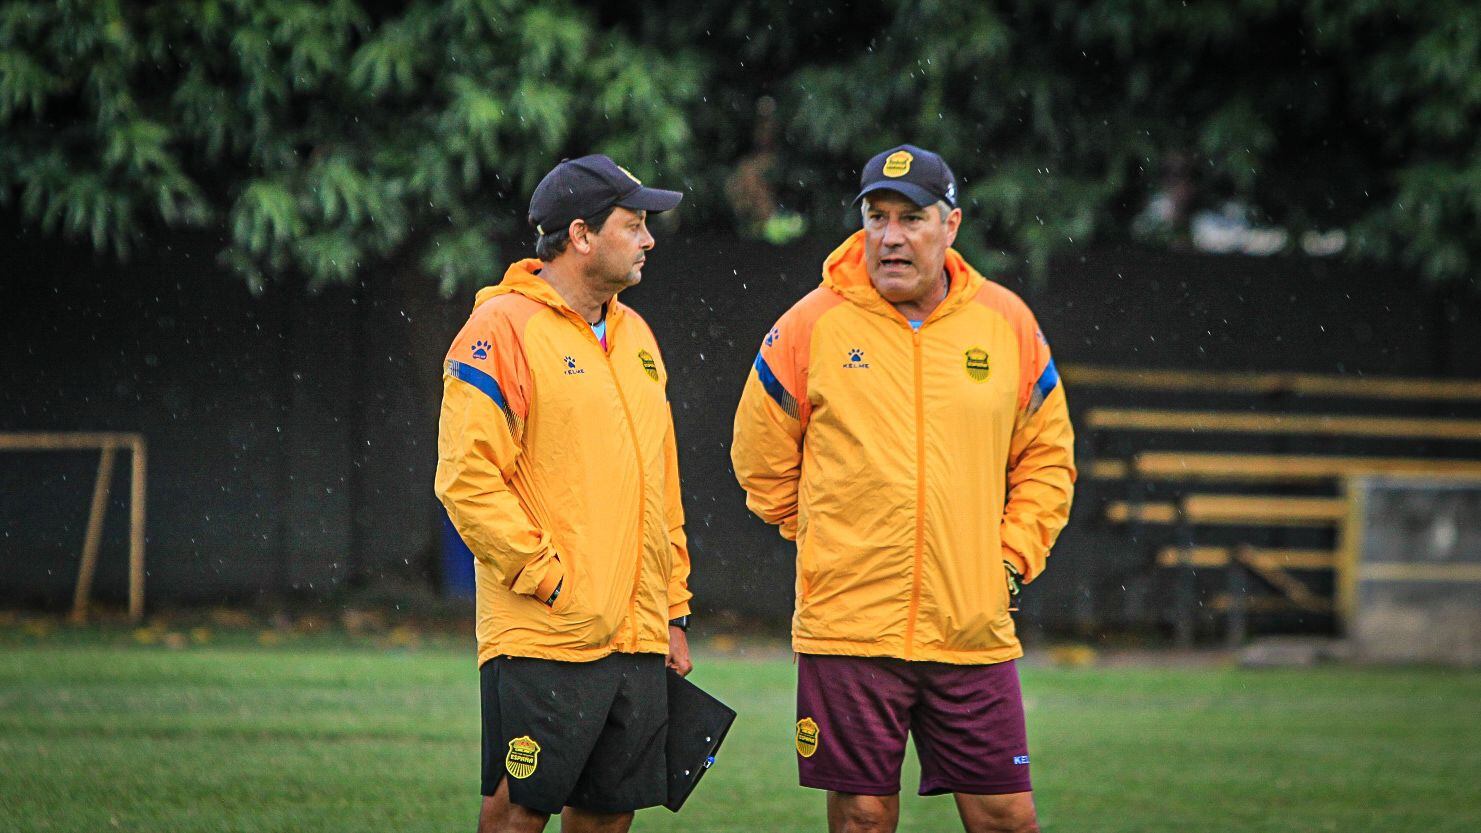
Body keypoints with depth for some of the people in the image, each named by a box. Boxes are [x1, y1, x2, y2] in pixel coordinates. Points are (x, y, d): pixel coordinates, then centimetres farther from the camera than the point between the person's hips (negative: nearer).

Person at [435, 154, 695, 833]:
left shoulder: (634, 335, 18)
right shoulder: (503, 329, -8)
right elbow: (467, 478, -15)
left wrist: (673, 611, 18)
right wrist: (548, 578, -15)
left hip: (637, 637, 7)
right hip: (543, 641, -7)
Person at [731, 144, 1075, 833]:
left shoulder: (1007, 323, 6)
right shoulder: (814, 325, -1)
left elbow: (1047, 459, 17)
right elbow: (763, 462, 10)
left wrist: (1012, 557, 7)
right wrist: (830, 545, 9)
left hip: (974, 630, 2)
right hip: (849, 628, -2)